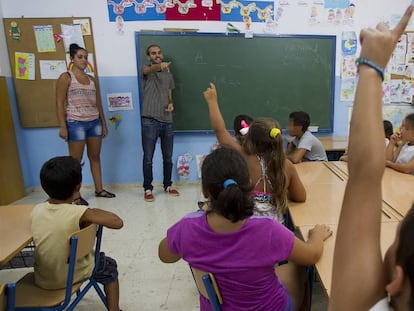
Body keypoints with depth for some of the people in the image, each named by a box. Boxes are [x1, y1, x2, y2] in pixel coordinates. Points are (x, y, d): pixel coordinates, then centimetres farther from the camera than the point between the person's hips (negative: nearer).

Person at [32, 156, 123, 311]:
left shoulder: (36, 210, -12)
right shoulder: (79, 213, -28)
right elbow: (118, 222, -27)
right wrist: (95, 213, -11)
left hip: (42, 279, 5)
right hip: (72, 276, -4)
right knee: (110, 266, 22)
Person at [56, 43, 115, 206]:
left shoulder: (91, 79, 14)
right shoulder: (66, 77, -1)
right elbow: (59, 103, -7)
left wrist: (103, 123, 14)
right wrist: (62, 126, -14)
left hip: (94, 122, 6)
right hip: (75, 123, -5)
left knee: (95, 157, 10)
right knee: (76, 160, 0)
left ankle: (99, 189, 21)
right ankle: (76, 195, 8)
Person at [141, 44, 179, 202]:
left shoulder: (169, 75, 17)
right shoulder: (146, 70, 3)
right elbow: (150, 70, -23)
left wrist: (171, 104, -2)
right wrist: (160, 66, -46)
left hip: (167, 121, 5)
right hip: (149, 121, -4)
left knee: (168, 157, 11)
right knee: (148, 158, 1)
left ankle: (168, 185, 26)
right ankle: (148, 189, 14)